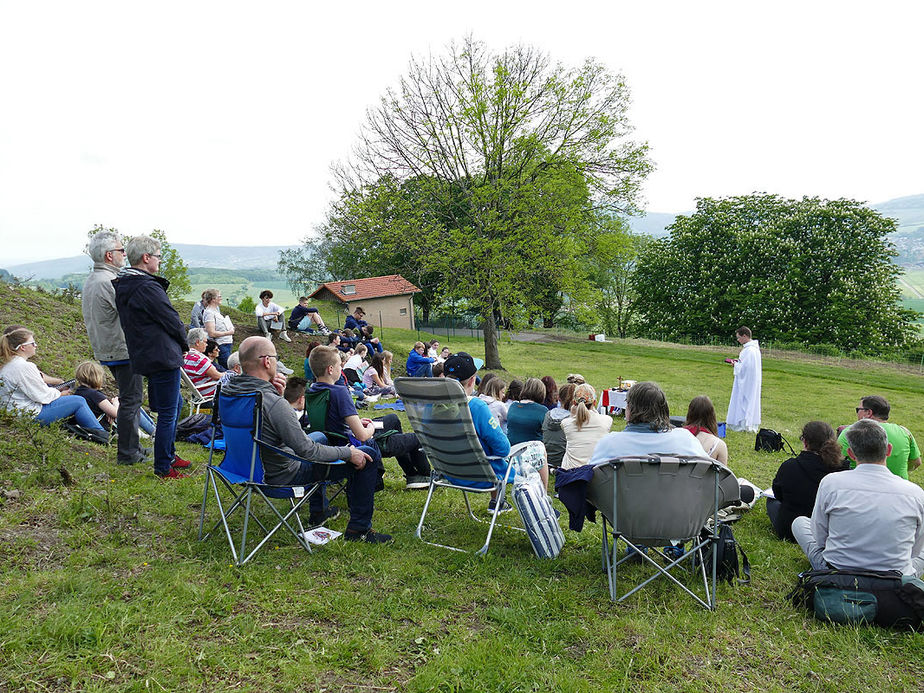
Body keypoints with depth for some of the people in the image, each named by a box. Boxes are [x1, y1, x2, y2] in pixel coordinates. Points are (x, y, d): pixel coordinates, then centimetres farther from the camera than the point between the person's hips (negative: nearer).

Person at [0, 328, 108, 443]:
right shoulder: (24, 367, -21)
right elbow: (43, 395, -17)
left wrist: (55, 390, 11)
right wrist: (60, 394, 1)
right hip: (30, 415, -11)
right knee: (79, 402, -5)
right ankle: (102, 434, 5)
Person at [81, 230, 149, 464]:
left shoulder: (90, 280, 13)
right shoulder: (109, 282, -21)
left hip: (106, 350, 10)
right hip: (124, 350, -10)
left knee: (129, 398, 19)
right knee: (131, 400, -3)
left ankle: (133, 446, 27)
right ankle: (127, 452, 4)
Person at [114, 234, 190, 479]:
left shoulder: (122, 286, 10)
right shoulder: (147, 288, -21)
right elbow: (172, 321, -16)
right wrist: (184, 343, 3)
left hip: (145, 357, 10)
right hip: (163, 357, -10)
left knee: (173, 405, 24)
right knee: (168, 414, -1)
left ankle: (169, 455, 34)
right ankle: (163, 468, 7)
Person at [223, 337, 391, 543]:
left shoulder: (227, 391, -4)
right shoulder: (273, 403, -31)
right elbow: (307, 451, -27)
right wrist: (348, 452, -13)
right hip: (282, 476, -9)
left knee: (320, 436, 33)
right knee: (366, 458, -4)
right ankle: (359, 528, 7)